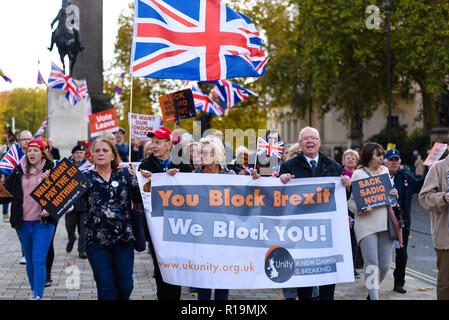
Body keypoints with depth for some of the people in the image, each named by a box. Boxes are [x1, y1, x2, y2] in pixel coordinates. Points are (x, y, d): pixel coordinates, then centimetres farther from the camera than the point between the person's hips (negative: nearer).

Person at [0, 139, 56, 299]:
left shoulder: (51, 170, -2)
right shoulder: (18, 172, 6)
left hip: (44, 222, -3)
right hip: (23, 223, 3)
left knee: (39, 260, -11)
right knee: (30, 261, 14)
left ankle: (38, 295, -12)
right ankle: (34, 291, 29)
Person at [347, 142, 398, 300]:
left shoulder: (385, 171, 14)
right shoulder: (358, 174, -1)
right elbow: (350, 201, -1)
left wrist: (394, 194, 2)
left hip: (385, 223, 5)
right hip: (366, 224, -5)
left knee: (385, 264, 5)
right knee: (372, 263, -11)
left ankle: (372, 290, 28)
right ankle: (374, 296, -9)